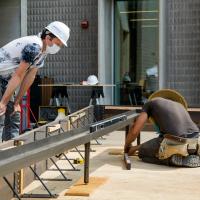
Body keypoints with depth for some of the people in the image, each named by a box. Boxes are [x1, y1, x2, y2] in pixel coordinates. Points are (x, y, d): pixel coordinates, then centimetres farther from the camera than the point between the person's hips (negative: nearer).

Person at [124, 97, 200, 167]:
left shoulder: (150, 103, 20)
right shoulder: (178, 105, 36)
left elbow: (135, 129, 9)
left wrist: (127, 145, 30)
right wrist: (137, 147, 44)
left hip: (174, 143, -6)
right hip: (194, 141, 6)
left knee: (143, 153, 22)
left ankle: (173, 159, 0)